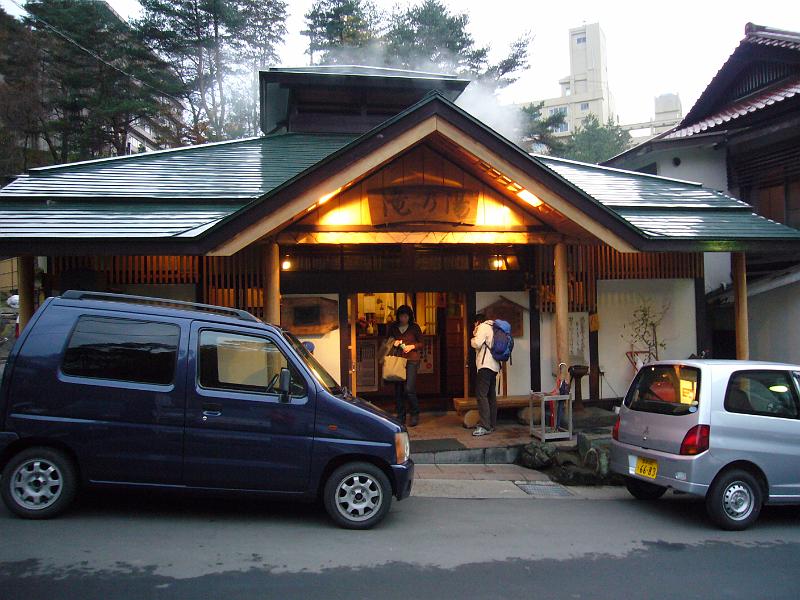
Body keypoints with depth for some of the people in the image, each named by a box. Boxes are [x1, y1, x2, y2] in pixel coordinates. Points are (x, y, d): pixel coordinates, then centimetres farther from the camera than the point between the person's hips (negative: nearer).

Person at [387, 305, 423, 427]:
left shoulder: (414, 327, 5)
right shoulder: (393, 328, 11)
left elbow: (421, 343, 8)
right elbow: (388, 343, 21)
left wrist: (412, 346, -9)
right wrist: (393, 344, -1)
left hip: (412, 360, -3)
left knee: (409, 389, -12)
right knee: (398, 389, 2)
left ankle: (415, 415, 5)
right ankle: (400, 416, 13)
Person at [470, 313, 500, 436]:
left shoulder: (483, 327, -4)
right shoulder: (492, 328, 23)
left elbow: (477, 344, -16)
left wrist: (472, 340, 4)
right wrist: (476, 333, 17)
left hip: (486, 366, -10)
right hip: (494, 366, 10)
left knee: (481, 394, -13)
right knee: (491, 395, 13)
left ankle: (485, 426, -20)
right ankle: (492, 424, 17)